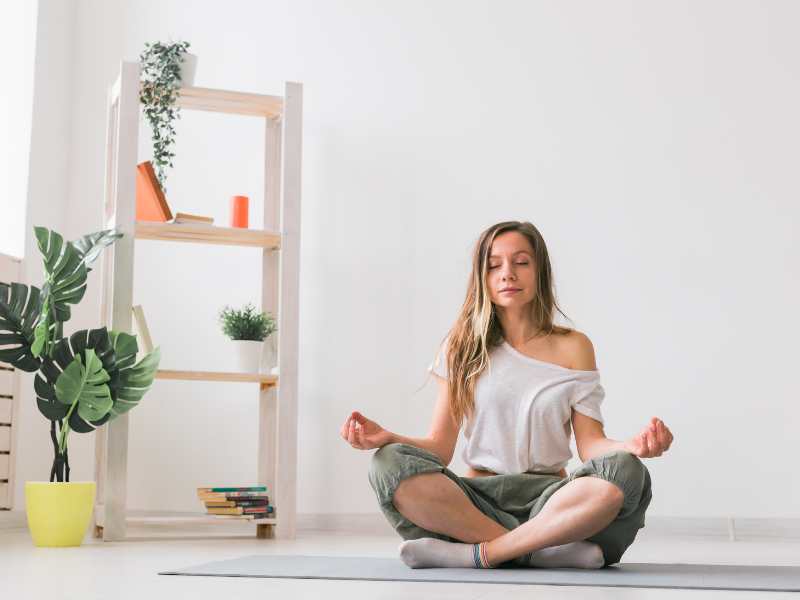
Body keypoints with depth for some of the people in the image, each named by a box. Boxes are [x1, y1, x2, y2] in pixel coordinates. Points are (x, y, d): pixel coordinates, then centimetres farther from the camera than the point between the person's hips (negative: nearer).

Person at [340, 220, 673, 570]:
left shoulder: (572, 347, 9)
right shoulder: (463, 347, 9)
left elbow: (590, 444, 3)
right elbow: (440, 447, 4)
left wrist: (634, 446, -19)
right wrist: (387, 437, -16)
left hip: (549, 498, 0)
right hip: (478, 499, 0)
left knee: (626, 472, -31)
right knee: (389, 464, -29)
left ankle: (477, 553, -26)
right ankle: (548, 551, -28)